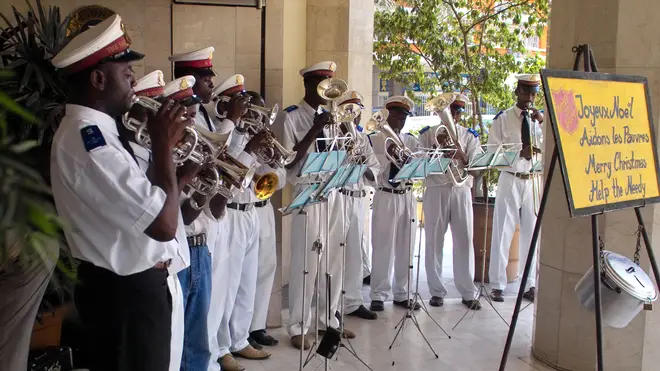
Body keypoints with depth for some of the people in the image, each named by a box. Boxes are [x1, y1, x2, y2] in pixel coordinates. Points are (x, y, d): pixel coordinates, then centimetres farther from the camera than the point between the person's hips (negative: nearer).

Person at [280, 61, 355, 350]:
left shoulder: (332, 115, 13)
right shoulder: (291, 117, -5)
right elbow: (288, 161, -13)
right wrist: (315, 130, -19)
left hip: (333, 192, 6)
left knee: (334, 259, 11)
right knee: (305, 262, -3)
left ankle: (327, 319, 26)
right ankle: (298, 327, 10)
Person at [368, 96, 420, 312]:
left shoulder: (411, 141, 11)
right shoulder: (374, 140, 0)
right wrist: (388, 154, -19)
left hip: (407, 197, 4)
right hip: (385, 197, -4)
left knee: (405, 248, 8)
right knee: (382, 247, -3)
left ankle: (401, 294, 18)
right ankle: (378, 295, 7)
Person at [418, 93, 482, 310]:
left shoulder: (469, 136, 10)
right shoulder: (428, 134, 7)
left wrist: (461, 156, -16)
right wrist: (437, 147, -14)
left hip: (461, 190, 1)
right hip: (436, 190, -1)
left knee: (464, 241, 2)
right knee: (434, 242, 3)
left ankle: (469, 293, 11)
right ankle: (436, 291, 13)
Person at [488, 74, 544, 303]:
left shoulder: (541, 120, 10)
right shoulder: (502, 119, 1)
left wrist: (543, 123, -11)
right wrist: (520, 152, -20)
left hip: (535, 182, 3)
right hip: (510, 180, -3)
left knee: (532, 234, 7)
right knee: (503, 234, 0)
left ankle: (530, 285, 16)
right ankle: (497, 285, 8)